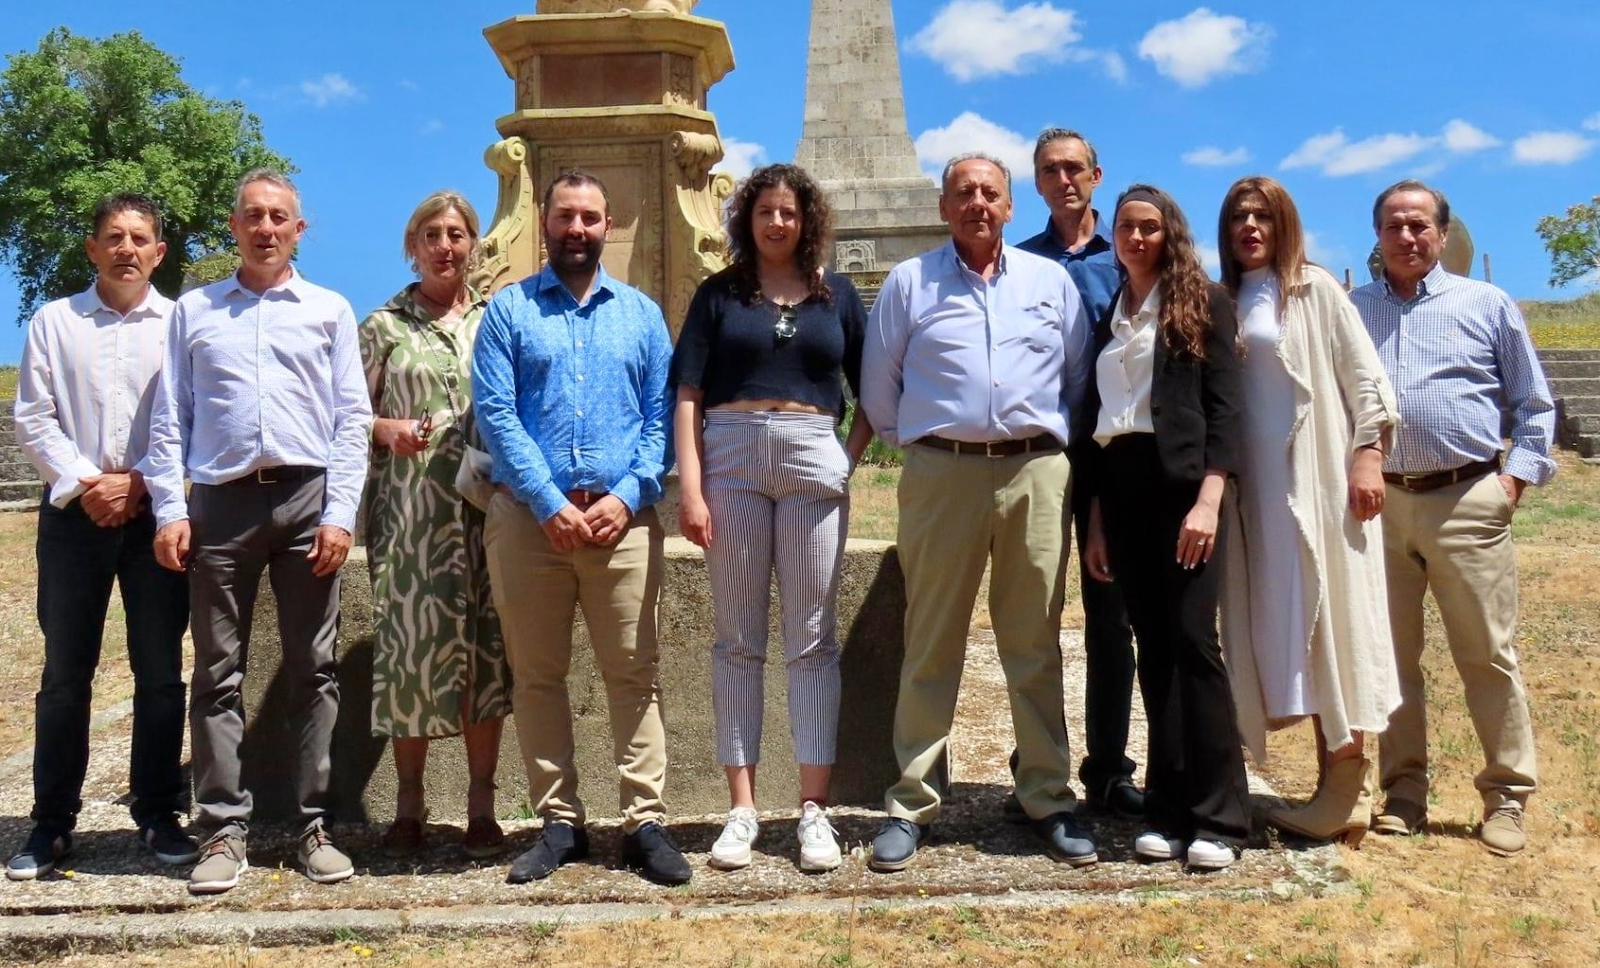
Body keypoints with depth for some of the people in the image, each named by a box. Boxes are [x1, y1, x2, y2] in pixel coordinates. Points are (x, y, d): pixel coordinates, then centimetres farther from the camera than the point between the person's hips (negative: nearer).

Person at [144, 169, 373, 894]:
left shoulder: (330, 311, 12)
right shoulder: (193, 311, 15)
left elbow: (352, 420, 6)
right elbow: (169, 419, 10)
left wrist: (340, 513, -4)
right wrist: (170, 510, -2)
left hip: (306, 499, 0)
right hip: (221, 502, 1)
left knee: (314, 669, 2)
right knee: (218, 672, 2)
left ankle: (315, 824, 9)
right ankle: (224, 828, 8)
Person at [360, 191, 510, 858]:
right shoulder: (383, 326, 9)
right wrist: (385, 429, -10)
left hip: (485, 503, 1)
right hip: (409, 508, -1)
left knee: (486, 646, 0)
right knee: (412, 642, -2)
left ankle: (481, 806, 9)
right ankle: (409, 804, 10)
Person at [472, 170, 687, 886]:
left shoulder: (641, 314, 13)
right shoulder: (509, 310, 8)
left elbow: (662, 417, 7)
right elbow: (495, 414, -2)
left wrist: (627, 497, -9)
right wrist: (551, 504, -12)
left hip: (623, 516, 1)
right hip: (528, 514, 0)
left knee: (634, 673, -1)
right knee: (537, 676, 5)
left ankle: (644, 822, 4)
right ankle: (559, 823, 14)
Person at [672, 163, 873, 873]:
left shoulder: (836, 294, 13)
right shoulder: (719, 294, 10)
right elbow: (688, 395, 2)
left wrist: (851, 457, -1)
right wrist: (690, 488, -9)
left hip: (813, 464, 1)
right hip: (731, 461, 0)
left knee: (812, 639, 1)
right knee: (737, 639, 3)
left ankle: (814, 810, 6)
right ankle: (742, 809, 8)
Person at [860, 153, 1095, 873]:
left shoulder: (1053, 282, 14)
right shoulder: (909, 282, 9)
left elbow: (1079, 379, 15)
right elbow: (878, 388, 11)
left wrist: (1054, 438, 10)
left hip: (1036, 472, 2)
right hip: (941, 473, -1)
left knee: (1035, 644, 6)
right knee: (931, 645, 1)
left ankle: (1050, 801, 13)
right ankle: (911, 805, 8)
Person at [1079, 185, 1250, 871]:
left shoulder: (1203, 303, 5)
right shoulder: (1107, 316, 19)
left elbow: (1224, 405, -4)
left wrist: (1209, 499, -16)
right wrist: (1095, 519, 11)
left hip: (1182, 482, -5)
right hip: (1121, 490, 5)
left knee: (1192, 641, -10)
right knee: (1154, 650, 5)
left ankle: (1218, 818, -4)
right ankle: (1169, 810, 10)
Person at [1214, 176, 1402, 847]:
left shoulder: (1314, 289, 2)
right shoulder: (1223, 303, 15)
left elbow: (1363, 376, -3)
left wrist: (1368, 455, -12)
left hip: (1319, 480, -5)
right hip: (1257, 488, 5)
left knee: (1330, 621, -5)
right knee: (1285, 628, 5)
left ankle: (1347, 790, 0)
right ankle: (1337, 788, 13)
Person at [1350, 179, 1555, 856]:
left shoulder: (1486, 305, 9)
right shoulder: (1350, 311, 13)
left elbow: (1534, 405, 10)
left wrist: (1518, 475, -2)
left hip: (1466, 502, -2)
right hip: (1378, 503, 2)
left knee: (1488, 655, 0)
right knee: (1391, 655, 6)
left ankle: (1507, 796, 10)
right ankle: (1404, 791, 17)